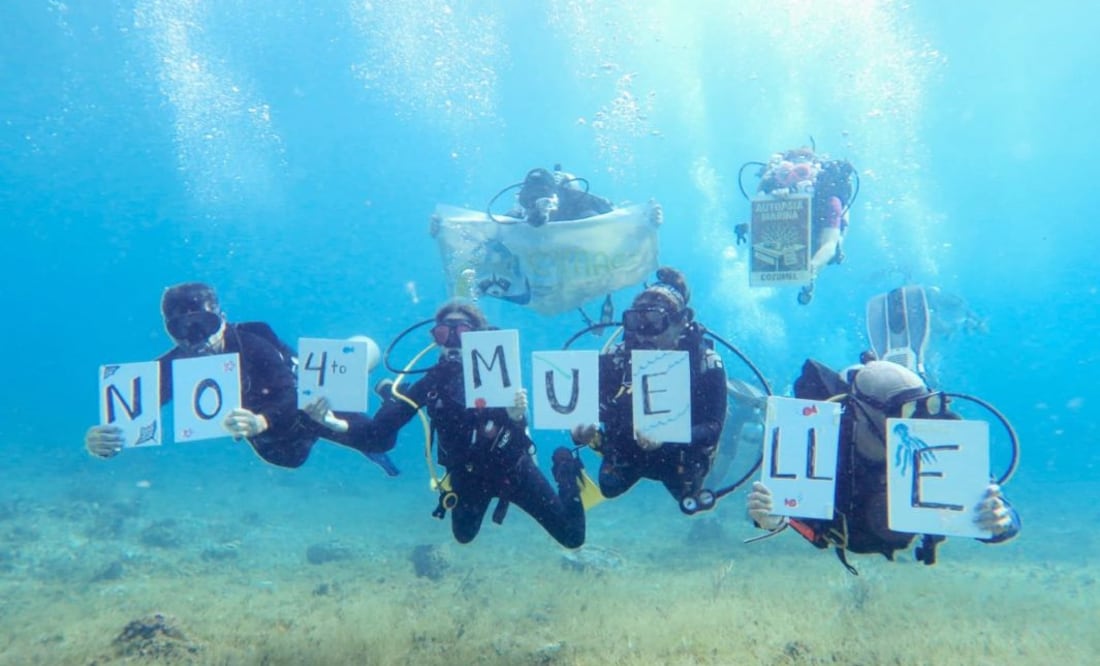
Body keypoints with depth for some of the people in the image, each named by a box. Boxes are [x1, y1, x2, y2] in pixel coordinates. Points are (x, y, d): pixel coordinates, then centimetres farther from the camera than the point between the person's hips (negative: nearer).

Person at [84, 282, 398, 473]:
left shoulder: (250, 344, -39)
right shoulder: (171, 366, -26)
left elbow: (292, 397, -49)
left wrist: (261, 422, -71)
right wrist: (102, 440, -56)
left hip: (304, 406, -5)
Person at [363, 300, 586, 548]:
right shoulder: (434, 378, -16)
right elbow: (381, 431, -17)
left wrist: (517, 417, -58)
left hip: (512, 468, -3)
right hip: (467, 474, 3)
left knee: (572, 537, 5)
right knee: (464, 536, 28)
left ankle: (564, 467, 29)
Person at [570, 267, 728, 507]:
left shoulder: (704, 362, -24)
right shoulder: (618, 356, -19)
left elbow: (714, 426, -29)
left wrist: (667, 439, -47)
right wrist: (582, 430, -42)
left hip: (680, 457, -1)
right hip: (627, 450, 2)